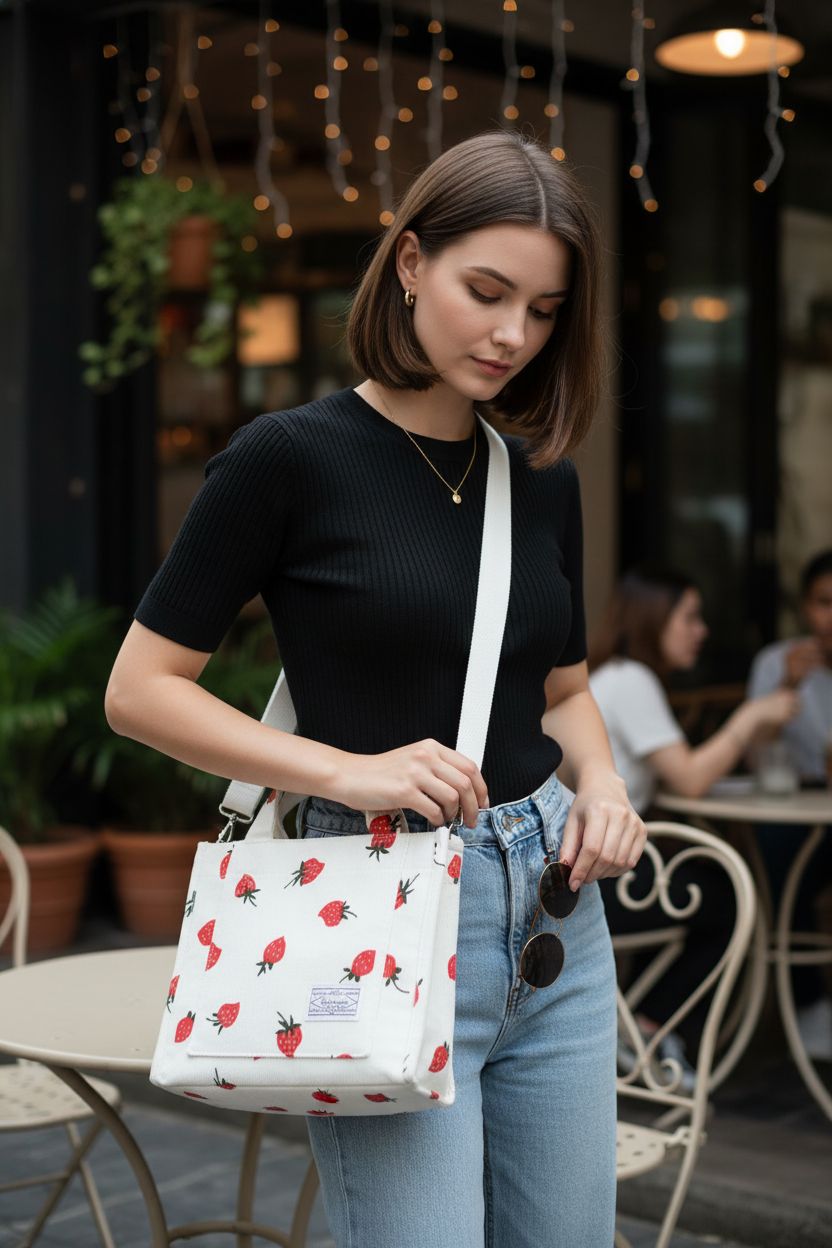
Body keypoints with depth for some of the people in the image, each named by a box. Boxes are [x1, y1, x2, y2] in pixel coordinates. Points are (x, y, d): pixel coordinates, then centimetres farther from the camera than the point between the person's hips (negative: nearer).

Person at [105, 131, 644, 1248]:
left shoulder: (543, 479, 8)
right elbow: (140, 690, -7)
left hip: (552, 907, 6)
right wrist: (348, 770, -17)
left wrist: (600, 784, -1)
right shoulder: (292, 459, -8)